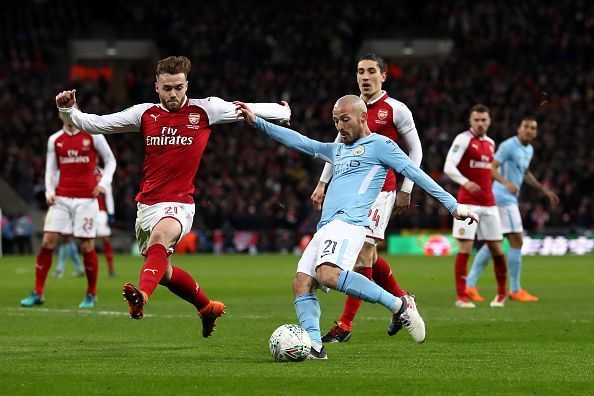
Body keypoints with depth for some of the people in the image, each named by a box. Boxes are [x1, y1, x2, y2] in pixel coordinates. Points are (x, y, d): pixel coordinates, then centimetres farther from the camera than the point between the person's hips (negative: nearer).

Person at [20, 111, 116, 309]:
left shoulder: (93, 136, 1)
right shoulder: (54, 140, 10)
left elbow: (110, 160, 9)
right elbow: (50, 169, 15)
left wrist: (103, 183, -5)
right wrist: (49, 191, 0)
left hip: (86, 198, -3)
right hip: (61, 198, 3)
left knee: (87, 245, -3)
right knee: (47, 241, -6)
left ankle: (91, 294, 13)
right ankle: (37, 293, 1)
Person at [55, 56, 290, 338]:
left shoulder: (204, 110, -1)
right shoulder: (145, 114, 6)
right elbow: (96, 124, 8)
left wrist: (283, 112, 18)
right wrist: (69, 110, -7)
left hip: (178, 204, -5)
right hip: (146, 204, 5)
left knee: (159, 238, -37)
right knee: (164, 272, 16)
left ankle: (142, 295, -59)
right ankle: (208, 307, 40)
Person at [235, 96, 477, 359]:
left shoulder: (379, 144, 7)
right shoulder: (337, 150, 30)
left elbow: (414, 172, 1)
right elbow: (298, 141, 33)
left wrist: (452, 205, -4)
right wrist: (256, 121, 28)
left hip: (349, 222, -9)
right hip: (325, 227, 9)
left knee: (328, 274, -32)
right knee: (301, 284, -9)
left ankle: (399, 305, -23)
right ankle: (314, 346, -18)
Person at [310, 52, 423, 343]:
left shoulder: (395, 110, -4)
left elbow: (415, 149, 1)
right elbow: (336, 148, 21)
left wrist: (406, 189, -4)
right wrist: (322, 184, 17)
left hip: (381, 189, -6)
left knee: (363, 250, -12)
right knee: (366, 254, 9)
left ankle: (345, 324, -11)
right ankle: (401, 300, 31)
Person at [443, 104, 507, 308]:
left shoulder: (490, 143, 16)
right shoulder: (463, 139, -5)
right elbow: (448, 167, -16)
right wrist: (465, 182, -32)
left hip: (488, 203, 6)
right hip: (468, 203, -6)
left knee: (496, 249, 6)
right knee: (465, 248, -9)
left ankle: (502, 293, 22)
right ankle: (461, 296, -5)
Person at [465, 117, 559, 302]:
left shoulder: (529, 150, 16)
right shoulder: (509, 146, -13)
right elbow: (492, 168, -22)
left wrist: (545, 191, 32)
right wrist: (507, 183, -38)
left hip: (510, 199, 10)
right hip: (504, 198, -10)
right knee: (517, 242, -7)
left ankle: (469, 284, 9)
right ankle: (515, 290, 0)